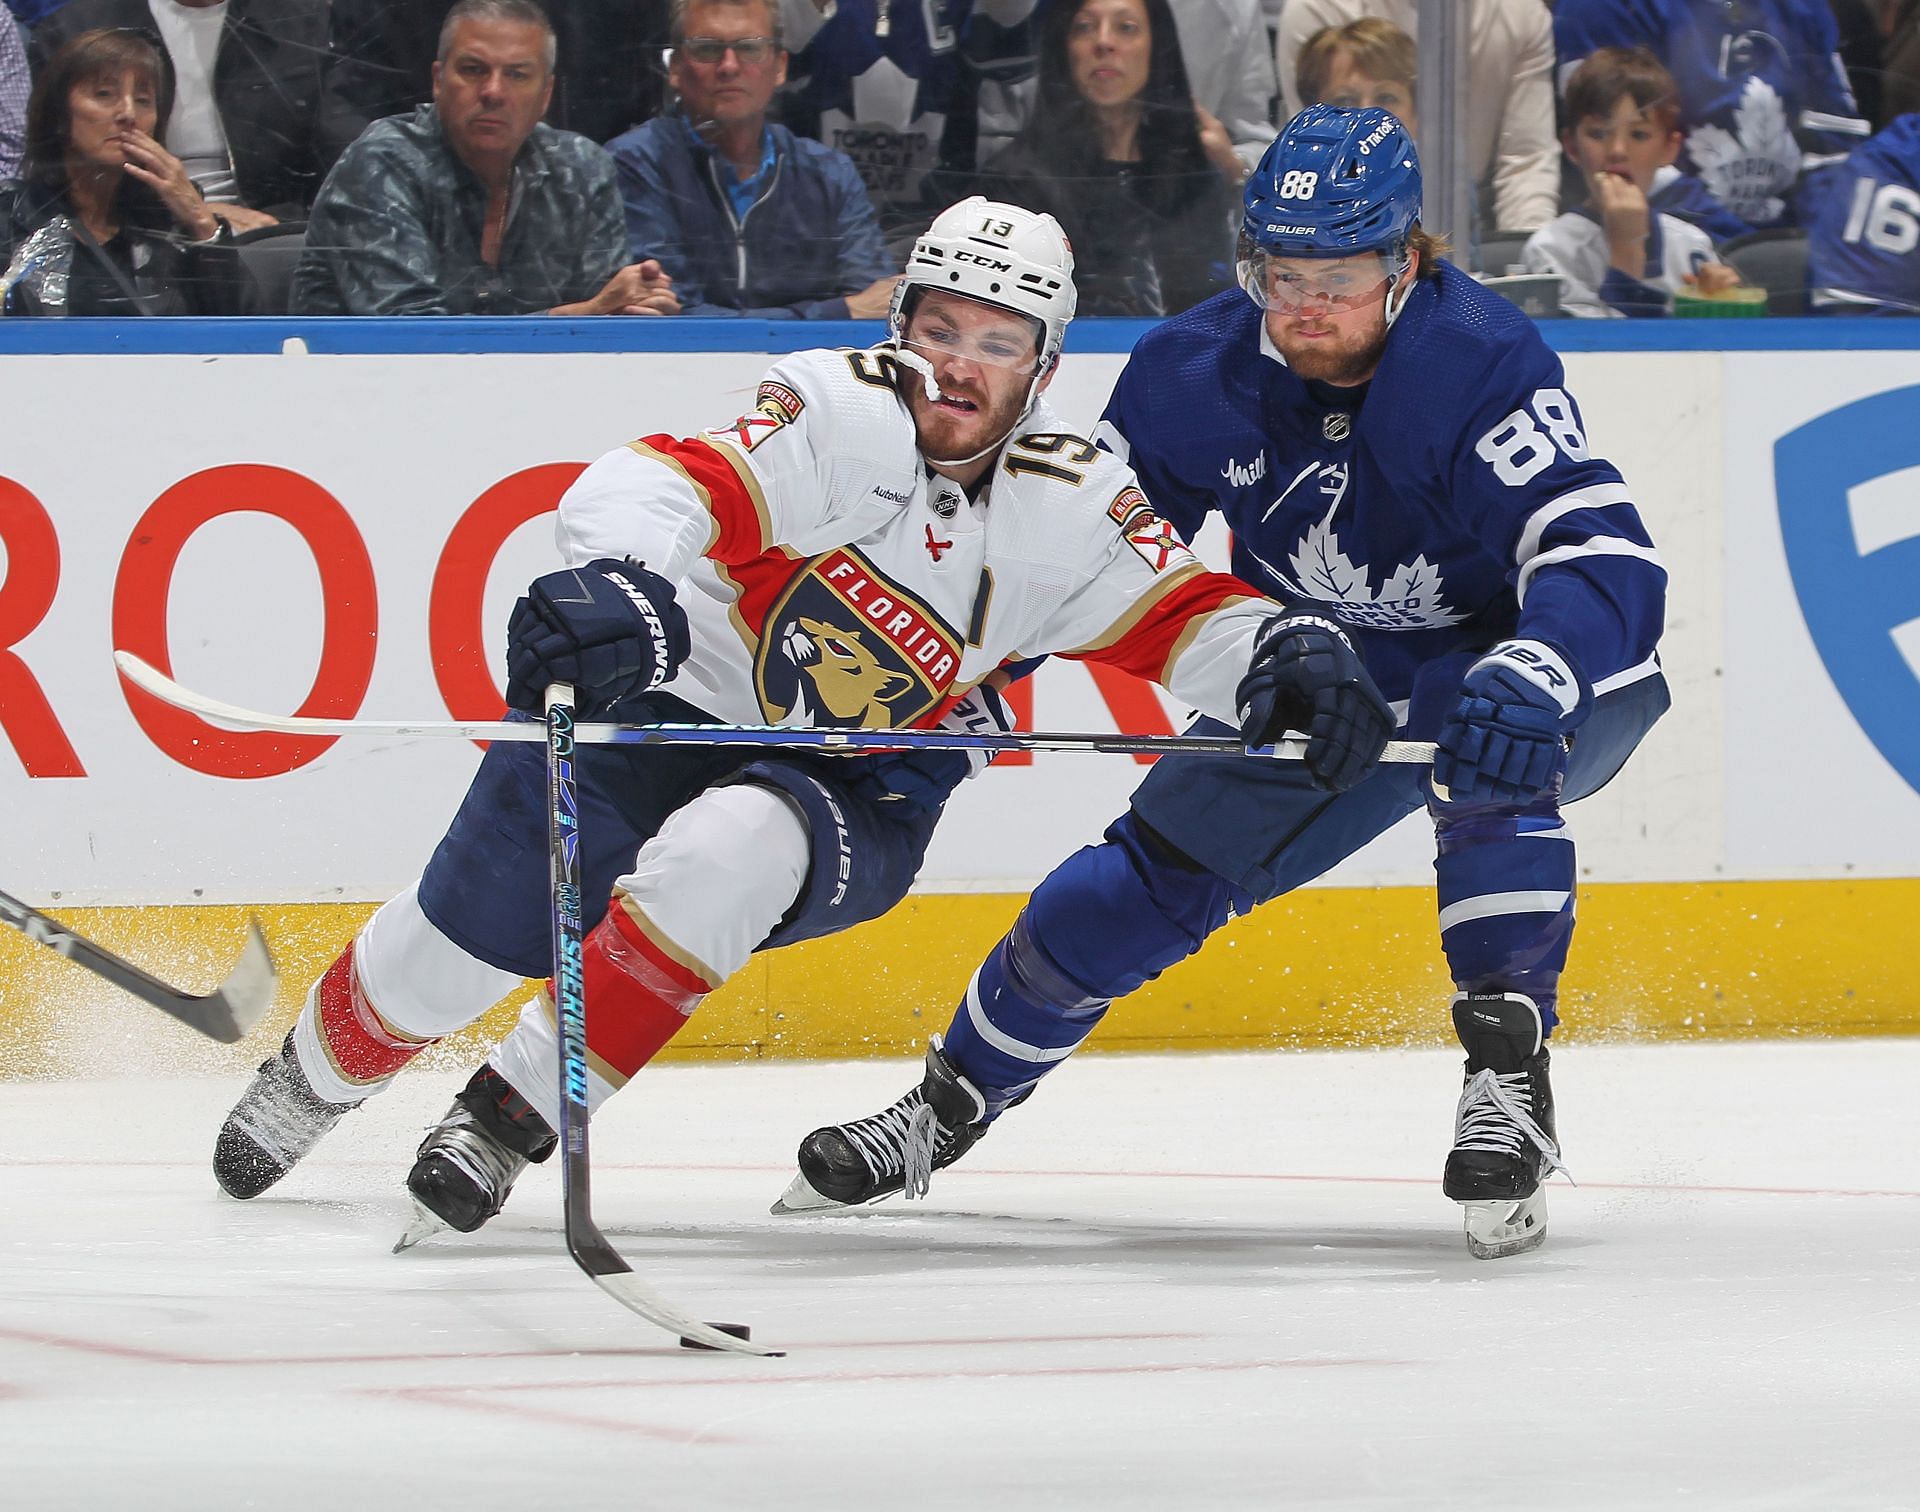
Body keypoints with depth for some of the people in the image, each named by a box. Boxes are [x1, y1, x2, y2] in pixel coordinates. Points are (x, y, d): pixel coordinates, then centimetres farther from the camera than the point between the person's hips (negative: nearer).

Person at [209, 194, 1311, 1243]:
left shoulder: (1073, 507, -6)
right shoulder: (843, 414, -19)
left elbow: (1190, 615, -3)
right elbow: (667, 484, -32)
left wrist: (1271, 662, -28)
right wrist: (623, 585, -54)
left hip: (858, 797, 1)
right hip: (670, 711, -1)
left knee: (723, 857, -34)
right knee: (458, 944, 0)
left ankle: (513, 1116, -21)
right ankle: (311, 1080, 35)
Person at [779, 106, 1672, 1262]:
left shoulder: (1482, 366, -32)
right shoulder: (1208, 368, -15)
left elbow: (1606, 559, -42)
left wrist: (1528, 684, -60)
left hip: (1531, 664, -5)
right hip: (1327, 678, 5)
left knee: (1489, 767, -40)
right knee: (1145, 881, 3)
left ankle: (1510, 1084, -30)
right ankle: (951, 1105, 23)